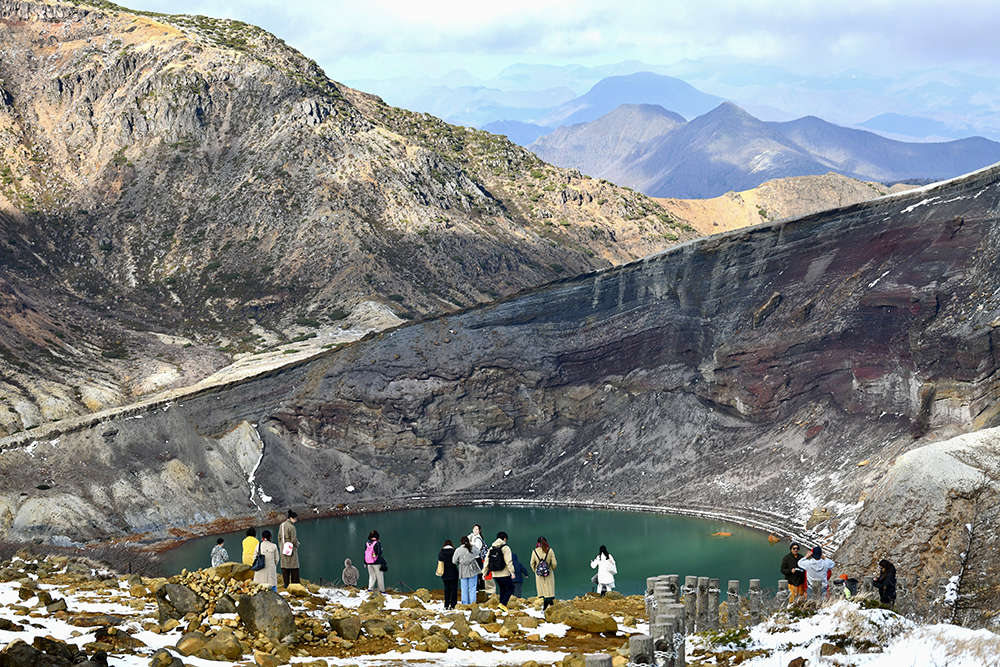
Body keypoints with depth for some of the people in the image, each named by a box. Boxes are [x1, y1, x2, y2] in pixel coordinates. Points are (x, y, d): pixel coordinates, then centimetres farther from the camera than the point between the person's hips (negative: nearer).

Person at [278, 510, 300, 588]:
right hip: (291, 548, -7)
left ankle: (285, 583, 10)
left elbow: (279, 537, 12)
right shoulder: (292, 527, -17)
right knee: (293, 565, -1)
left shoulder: (281, 525, 6)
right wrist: (297, 544, 3)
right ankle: (294, 583, -1)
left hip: (283, 548, 7)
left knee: (284, 565, 9)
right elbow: (293, 540, -16)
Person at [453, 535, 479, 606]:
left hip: (463, 573, -1)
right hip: (473, 571, 1)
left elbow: (454, 561, -5)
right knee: (472, 589, 6)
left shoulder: (458, 550, -11)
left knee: (464, 589, 7)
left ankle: (465, 604, 9)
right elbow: (478, 553, 14)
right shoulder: (472, 549, -5)